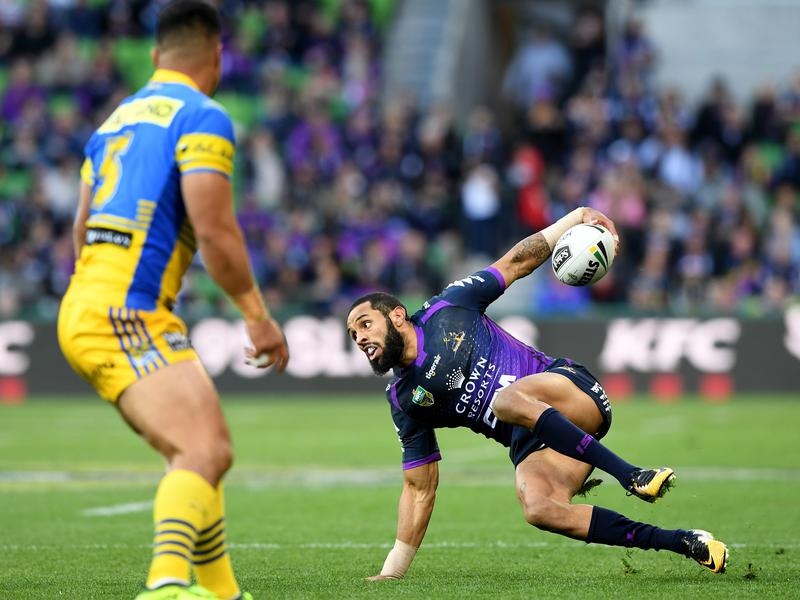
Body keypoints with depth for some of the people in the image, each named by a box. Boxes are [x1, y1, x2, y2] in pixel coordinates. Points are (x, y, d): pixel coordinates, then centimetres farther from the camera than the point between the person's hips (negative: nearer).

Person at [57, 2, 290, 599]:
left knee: (206, 447, 18)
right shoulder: (203, 118, -4)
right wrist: (259, 317, -6)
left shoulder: (117, 119, 22)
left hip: (85, 305, 9)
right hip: (128, 312, -9)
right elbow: (214, 231, -13)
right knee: (205, 452, -22)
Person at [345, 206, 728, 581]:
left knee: (508, 400, -36)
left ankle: (632, 476, -37)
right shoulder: (404, 401, 12)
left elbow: (517, 262, 10)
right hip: (531, 443, 4)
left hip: (570, 389, -4)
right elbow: (419, 489, 15)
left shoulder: (448, 309, 5)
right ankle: (685, 543, -24)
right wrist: (391, 573, 10)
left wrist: (578, 217, -3)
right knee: (539, 508, -28)